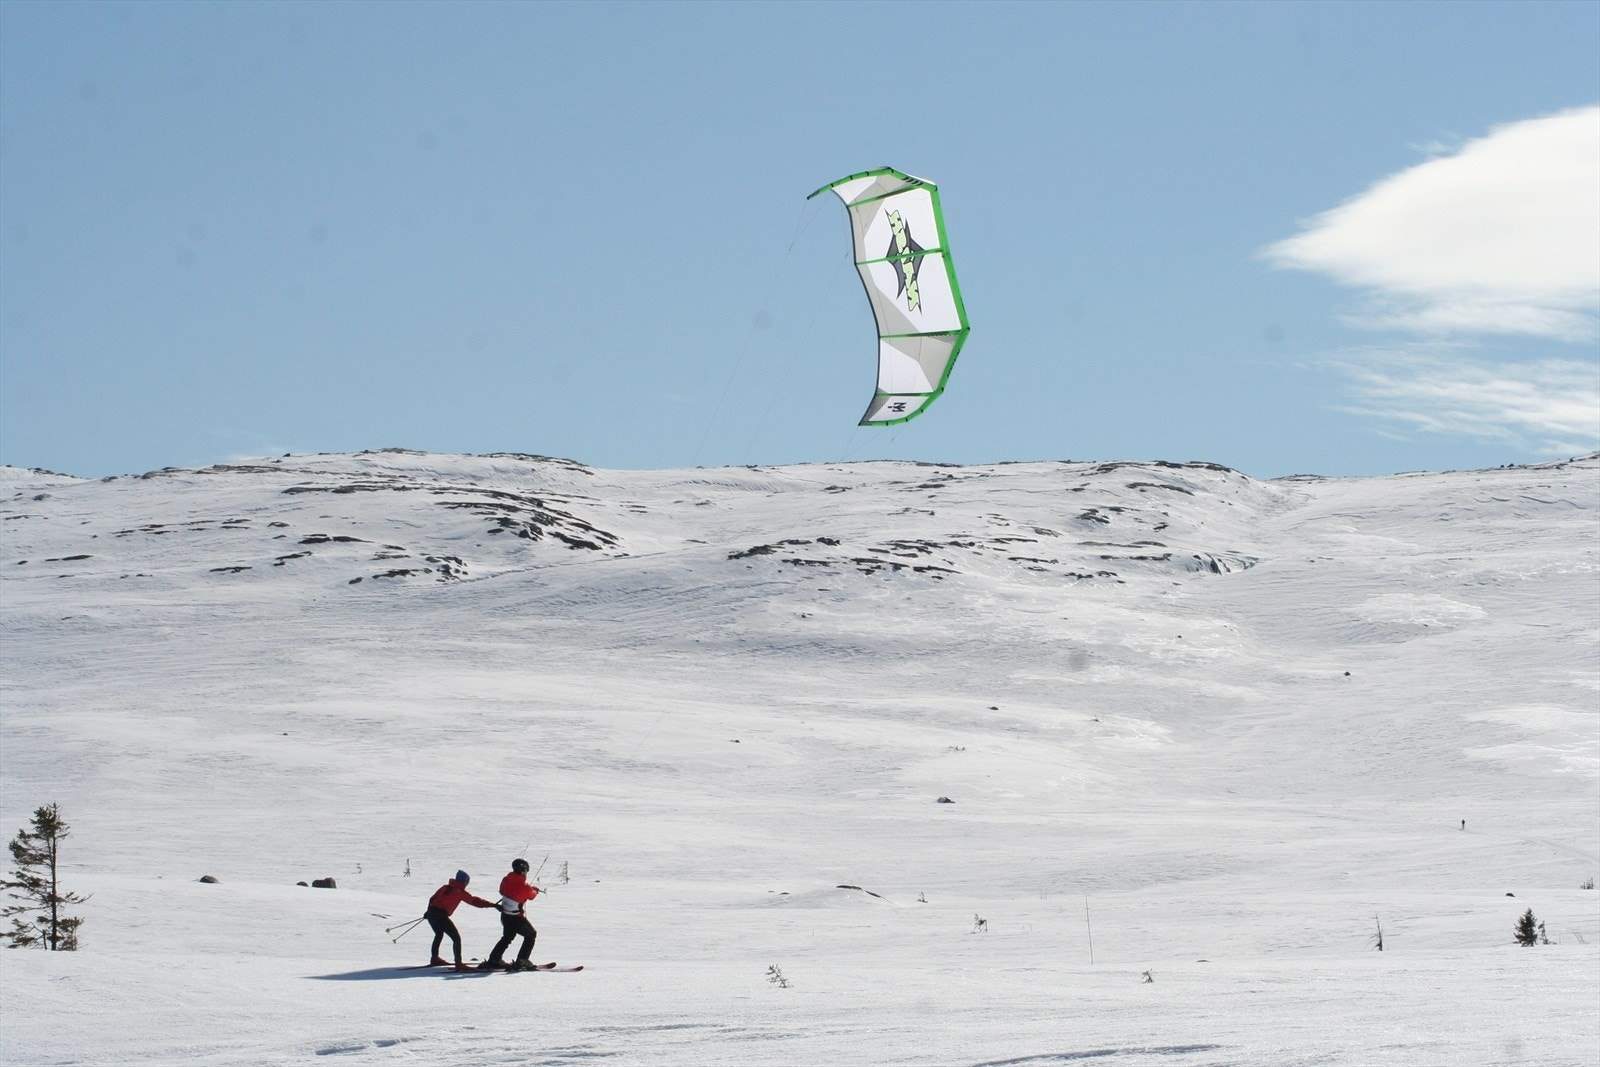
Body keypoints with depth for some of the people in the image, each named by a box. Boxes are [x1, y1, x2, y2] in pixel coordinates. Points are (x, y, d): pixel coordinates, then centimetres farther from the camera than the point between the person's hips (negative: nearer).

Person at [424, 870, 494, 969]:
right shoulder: (460, 892, 2)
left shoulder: (445, 887, 19)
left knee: (439, 934, 32)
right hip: (441, 916, -7)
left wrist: (429, 911, 39)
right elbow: (475, 901, -1)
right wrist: (492, 904, 0)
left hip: (431, 913, 7)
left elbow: (432, 899, 25)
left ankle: (434, 959, 40)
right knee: (456, 938, -3)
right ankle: (458, 964, -14)